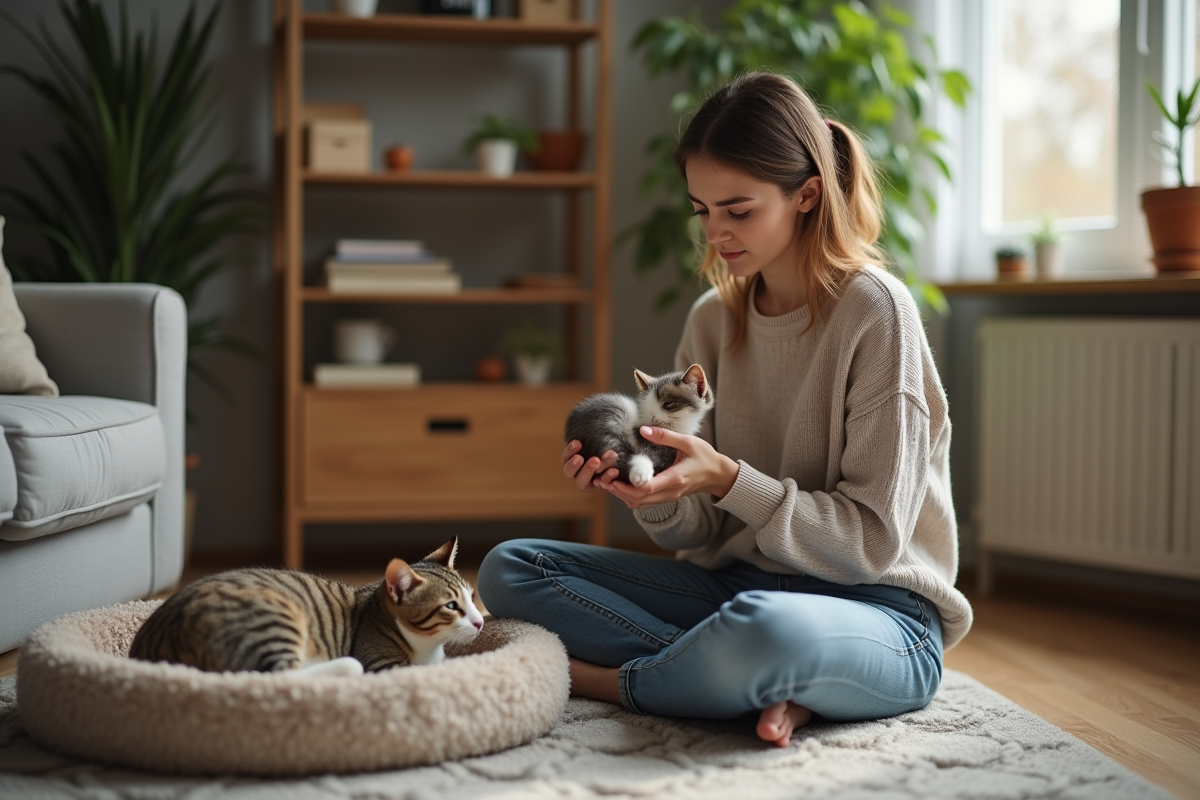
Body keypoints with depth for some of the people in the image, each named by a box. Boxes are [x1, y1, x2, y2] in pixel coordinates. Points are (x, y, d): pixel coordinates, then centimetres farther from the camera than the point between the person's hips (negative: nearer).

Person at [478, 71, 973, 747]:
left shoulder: (875, 311, -12)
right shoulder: (714, 320, 6)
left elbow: (873, 538, -13)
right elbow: (700, 531, 6)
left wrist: (727, 479, -22)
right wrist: (654, 493, -17)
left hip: (877, 609, -7)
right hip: (736, 584, 7)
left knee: (759, 625, -43)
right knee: (510, 569, -6)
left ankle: (604, 679, -10)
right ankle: (773, 689, -18)